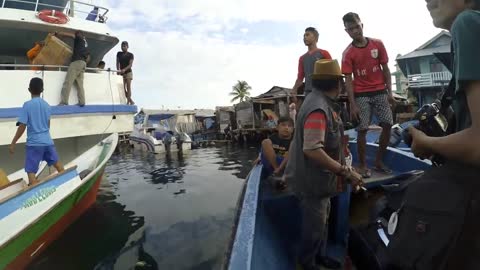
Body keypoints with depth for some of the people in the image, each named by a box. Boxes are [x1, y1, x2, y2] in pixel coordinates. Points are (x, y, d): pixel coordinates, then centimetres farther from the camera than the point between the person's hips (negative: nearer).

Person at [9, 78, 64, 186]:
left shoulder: (27, 105, -9)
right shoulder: (46, 105, 6)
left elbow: (22, 127, -11)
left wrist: (13, 143, -2)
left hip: (34, 143, -5)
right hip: (48, 141, 5)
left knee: (31, 172, -2)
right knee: (57, 164, 22)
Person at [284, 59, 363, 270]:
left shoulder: (321, 102, 6)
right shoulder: (318, 108, -27)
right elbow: (312, 150, -36)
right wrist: (346, 172, -31)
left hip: (319, 176, 10)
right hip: (312, 180, -10)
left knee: (320, 220, 26)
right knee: (315, 225, 9)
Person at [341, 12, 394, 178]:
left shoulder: (378, 44, 3)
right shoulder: (348, 53, -5)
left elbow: (385, 69, 7)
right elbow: (348, 80, -8)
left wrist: (390, 92, -1)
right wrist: (353, 105, -14)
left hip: (380, 92, 3)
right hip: (361, 95, -3)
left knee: (388, 125, 2)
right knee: (362, 130, -4)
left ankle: (379, 162, 18)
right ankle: (362, 165, 9)